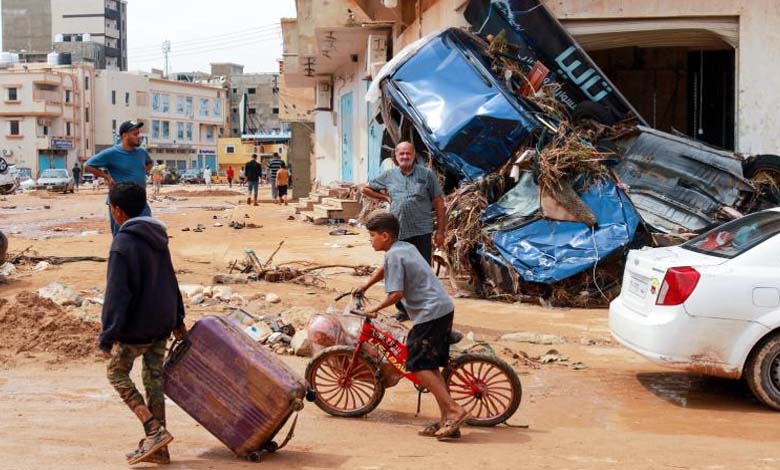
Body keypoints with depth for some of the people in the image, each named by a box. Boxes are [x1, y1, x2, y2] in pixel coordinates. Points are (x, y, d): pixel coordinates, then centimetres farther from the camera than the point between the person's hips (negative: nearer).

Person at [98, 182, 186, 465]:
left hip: (136, 326, -8)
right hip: (162, 324, 8)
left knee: (117, 372, 9)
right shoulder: (157, 237, 9)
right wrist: (177, 318, 26)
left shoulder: (123, 243, -17)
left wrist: (107, 335, -17)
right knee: (154, 379, 11)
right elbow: (170, 281, 17)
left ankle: (155, 431, -4)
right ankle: (157, 448, 14)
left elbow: (117, 293, -19)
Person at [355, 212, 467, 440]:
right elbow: (384, 269, 38)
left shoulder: (393, 255, -11)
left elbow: (396, 294, -18)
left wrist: (377, 308, -2)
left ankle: (454, 410, -14)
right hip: (444, 309, 10)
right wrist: (364, 288, 44)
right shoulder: (407, 247, 18)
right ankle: (446, 418, 10)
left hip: (430, 313, -10)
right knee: (430, 366, 13)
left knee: (418, 366, -8)